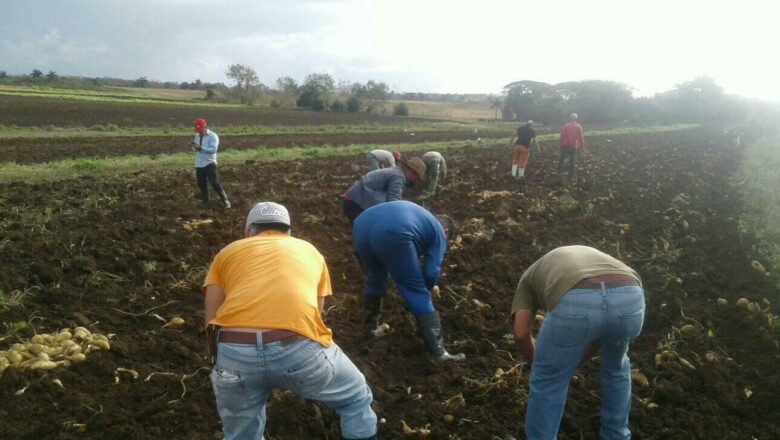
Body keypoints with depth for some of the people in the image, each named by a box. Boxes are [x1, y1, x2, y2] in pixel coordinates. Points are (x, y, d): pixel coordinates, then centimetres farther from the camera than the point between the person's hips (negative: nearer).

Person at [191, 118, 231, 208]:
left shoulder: (212, 136, -10)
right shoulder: (197, 136, 11)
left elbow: (213, 149, -21)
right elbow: (195, 149, 16)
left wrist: (201, 147, -26)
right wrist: (194, 147, -8)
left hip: (209, 163, -6)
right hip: (198, 164, 7)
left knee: (215, 184, -10)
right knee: (201, 185, 11)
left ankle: (225, 201, -1)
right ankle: (205, 202, 22)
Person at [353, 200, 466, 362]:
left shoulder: (419, 214, 41)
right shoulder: (439, 232, 23)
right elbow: (431, 271, 14)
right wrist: (431, 287, 34)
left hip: (361, 228, 7)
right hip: (392, 234, -6)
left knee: (375, 279, 33)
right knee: (418, 292, 7)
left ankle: (370, 326, 47)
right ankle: (438, 351, 10)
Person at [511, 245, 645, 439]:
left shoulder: (530, 276, 36)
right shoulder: (596, 258, 45)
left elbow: (521, 333, 23)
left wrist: (537, 364, 43)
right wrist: (574, 360, 55)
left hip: (577, 303, -4)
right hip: (629, 298, 4)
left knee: (547, 382, 22)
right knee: (615, 365, 37)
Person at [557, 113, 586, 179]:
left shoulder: (566, 126, -1)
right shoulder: (579, 127, 1)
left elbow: (562, 136, -3)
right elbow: (580, 137, -1)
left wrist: (559, 144, 3)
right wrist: (582, 146, 5)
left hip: (565, 146, -1)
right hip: (574, 146, 1)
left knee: (561, 159, 14)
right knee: (572, 161, 8)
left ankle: (559, 171, 13)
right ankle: (571, 175, 10)